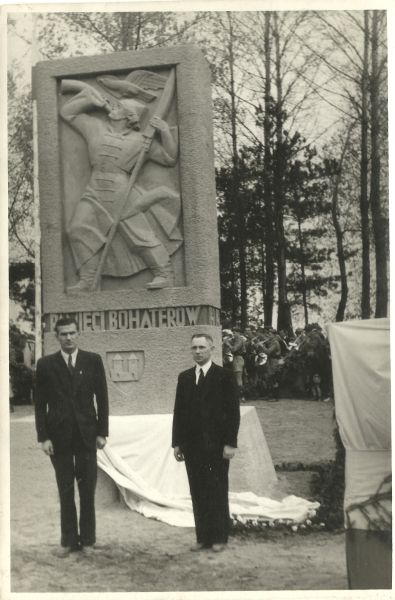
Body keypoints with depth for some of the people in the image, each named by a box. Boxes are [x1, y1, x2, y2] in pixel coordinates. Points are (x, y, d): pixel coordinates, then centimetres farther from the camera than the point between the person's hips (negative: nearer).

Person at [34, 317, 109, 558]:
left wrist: (102, 432, -1)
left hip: (86, 434, 0)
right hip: (59, 435, 0)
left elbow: (102, 398, 4)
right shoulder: (46, 364, 2)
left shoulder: (93, 361, 3)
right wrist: (43, 436, -5)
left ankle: (88, 539, 15)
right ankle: (68, 540, 15)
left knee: (87, 490, 5)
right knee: (65, 491, 6)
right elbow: (40, 403, 2)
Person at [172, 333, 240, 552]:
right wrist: (177, 442, 7)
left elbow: (233, 411, -4)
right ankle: (203, 537, 11)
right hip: (192, 444, 4)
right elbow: (178, 411, 12)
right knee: (198, 493, 5)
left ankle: (219, 538, 10)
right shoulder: (184, 377, 12)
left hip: (216, 444, -4)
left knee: (217, 492, 2)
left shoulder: (225, 376, -1)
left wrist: (230, 443, -10)